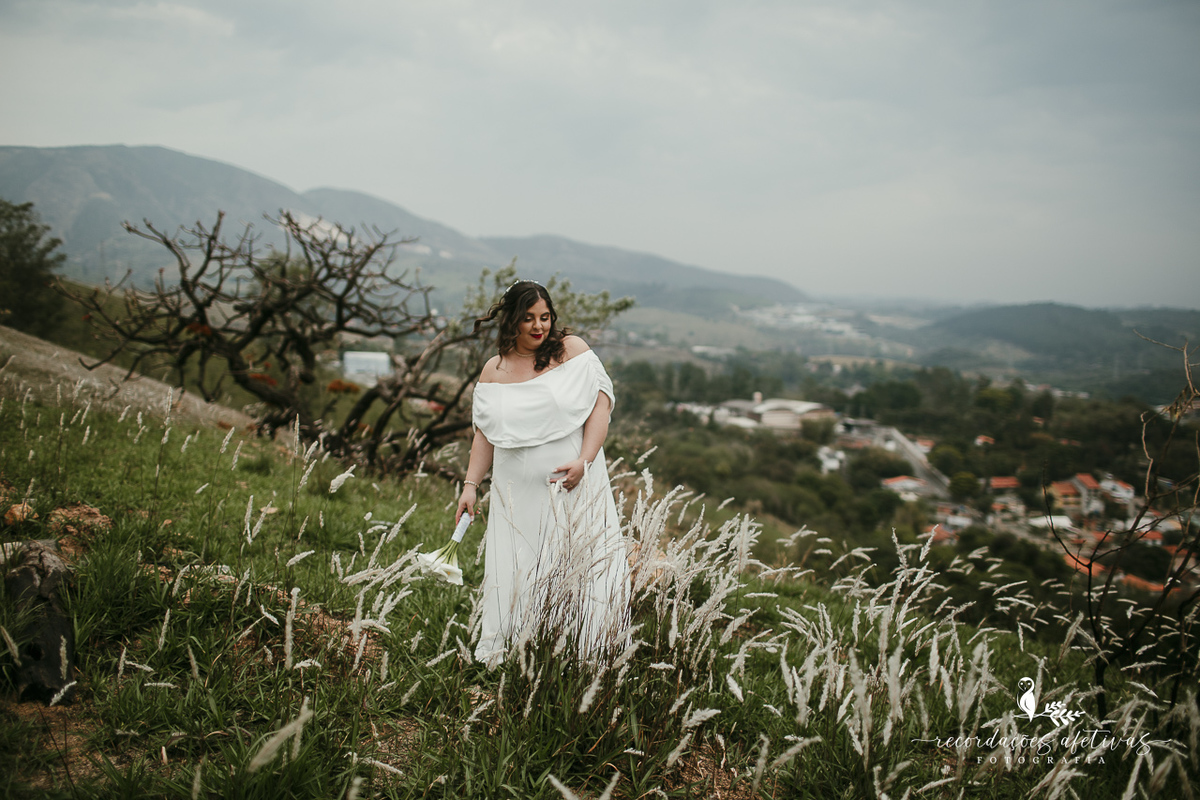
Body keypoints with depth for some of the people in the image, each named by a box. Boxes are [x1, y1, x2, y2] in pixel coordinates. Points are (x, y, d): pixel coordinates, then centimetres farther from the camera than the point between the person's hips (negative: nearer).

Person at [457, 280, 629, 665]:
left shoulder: (572, 350, 1)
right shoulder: (494, 371, 8)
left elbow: (600, 406, -4)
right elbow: (485, 432, 14)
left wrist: (584, 461, -15)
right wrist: (471, 484, 6)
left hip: (575, 488, -1)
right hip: (518, 495, 2)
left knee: (589, 573, -3)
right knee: (516, 580, 1)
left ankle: (594, 662, 7)